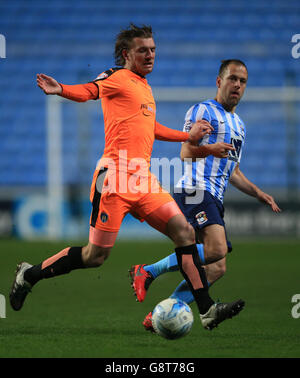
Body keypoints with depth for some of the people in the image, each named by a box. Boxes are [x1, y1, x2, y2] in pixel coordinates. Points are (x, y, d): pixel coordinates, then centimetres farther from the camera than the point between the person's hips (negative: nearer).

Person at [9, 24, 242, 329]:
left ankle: (206, 308, -2)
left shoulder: (144, 85, 22)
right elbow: (88, 91, -21)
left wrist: (188, 136, 41)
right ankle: (29, 275, 13)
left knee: (184, 232, -3)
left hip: (142, 179, 8)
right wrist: (61, 89, -43)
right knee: (96, 255, -6)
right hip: (116, 176, -8)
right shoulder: (116, 78, -2)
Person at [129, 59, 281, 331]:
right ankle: (148, 272, -18)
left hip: (214, 199, 9)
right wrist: (209, 150, -30)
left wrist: (257, 193, 24)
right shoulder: (203, 111, 1)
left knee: (216, 269, -4)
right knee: (217, 249, -28)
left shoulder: (238, 124, 27)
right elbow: (186, 152, -10)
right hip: (195, 190, -9)